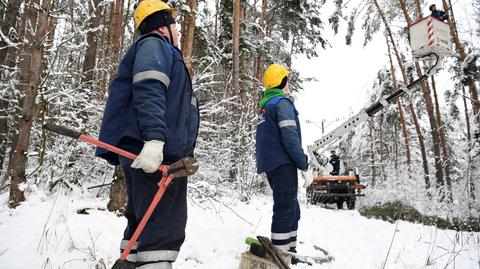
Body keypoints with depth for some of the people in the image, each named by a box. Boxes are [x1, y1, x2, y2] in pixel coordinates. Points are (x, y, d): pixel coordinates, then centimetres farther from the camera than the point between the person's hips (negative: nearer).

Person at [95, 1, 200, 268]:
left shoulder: (158, 50, 32)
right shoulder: (154, 45, 0)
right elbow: (148, 91, -19)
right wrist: (154, 138, -31)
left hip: (152, 154, 11)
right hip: (156, 154, -11)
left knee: (144, 225, 15)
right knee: (166, 226, -12)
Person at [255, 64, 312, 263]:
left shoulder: (264, 105, 20)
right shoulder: (283, 102, -9)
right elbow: (289, 136, -19)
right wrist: (304, 163, -15)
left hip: (269, 164, 9)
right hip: (283, 164, -9)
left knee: (292, 209, 16)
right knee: (285, 209, -6)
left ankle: (289, 248, 23)